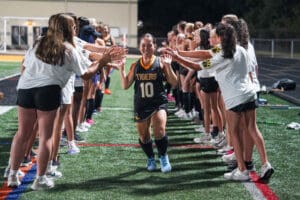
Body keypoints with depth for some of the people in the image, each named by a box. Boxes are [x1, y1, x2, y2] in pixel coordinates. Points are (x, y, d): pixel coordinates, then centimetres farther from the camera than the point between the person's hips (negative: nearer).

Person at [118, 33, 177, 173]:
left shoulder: (160, 62, -4)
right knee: (143, 136, 11)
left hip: (158, 103, -3)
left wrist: (168, 66, -18)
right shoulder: (135, 66, 3)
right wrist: (121, 68, -4)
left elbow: (174, 83, -6)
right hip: (141, 105, 3)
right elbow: (125, 85, 6)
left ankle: (163, 157, 3)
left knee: (159, 132, -22)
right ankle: (151, 159, 38)